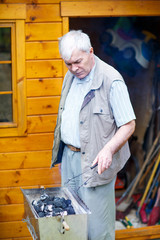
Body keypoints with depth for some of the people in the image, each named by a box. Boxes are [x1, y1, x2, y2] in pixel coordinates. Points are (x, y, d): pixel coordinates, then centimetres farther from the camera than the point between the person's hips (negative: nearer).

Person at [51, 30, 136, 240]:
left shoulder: (112, 81, -17)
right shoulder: (71, 76, 9)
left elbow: (129, 124, -16)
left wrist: (108, 149, -30)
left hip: (94, 161, -7)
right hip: (68, 155, 8)